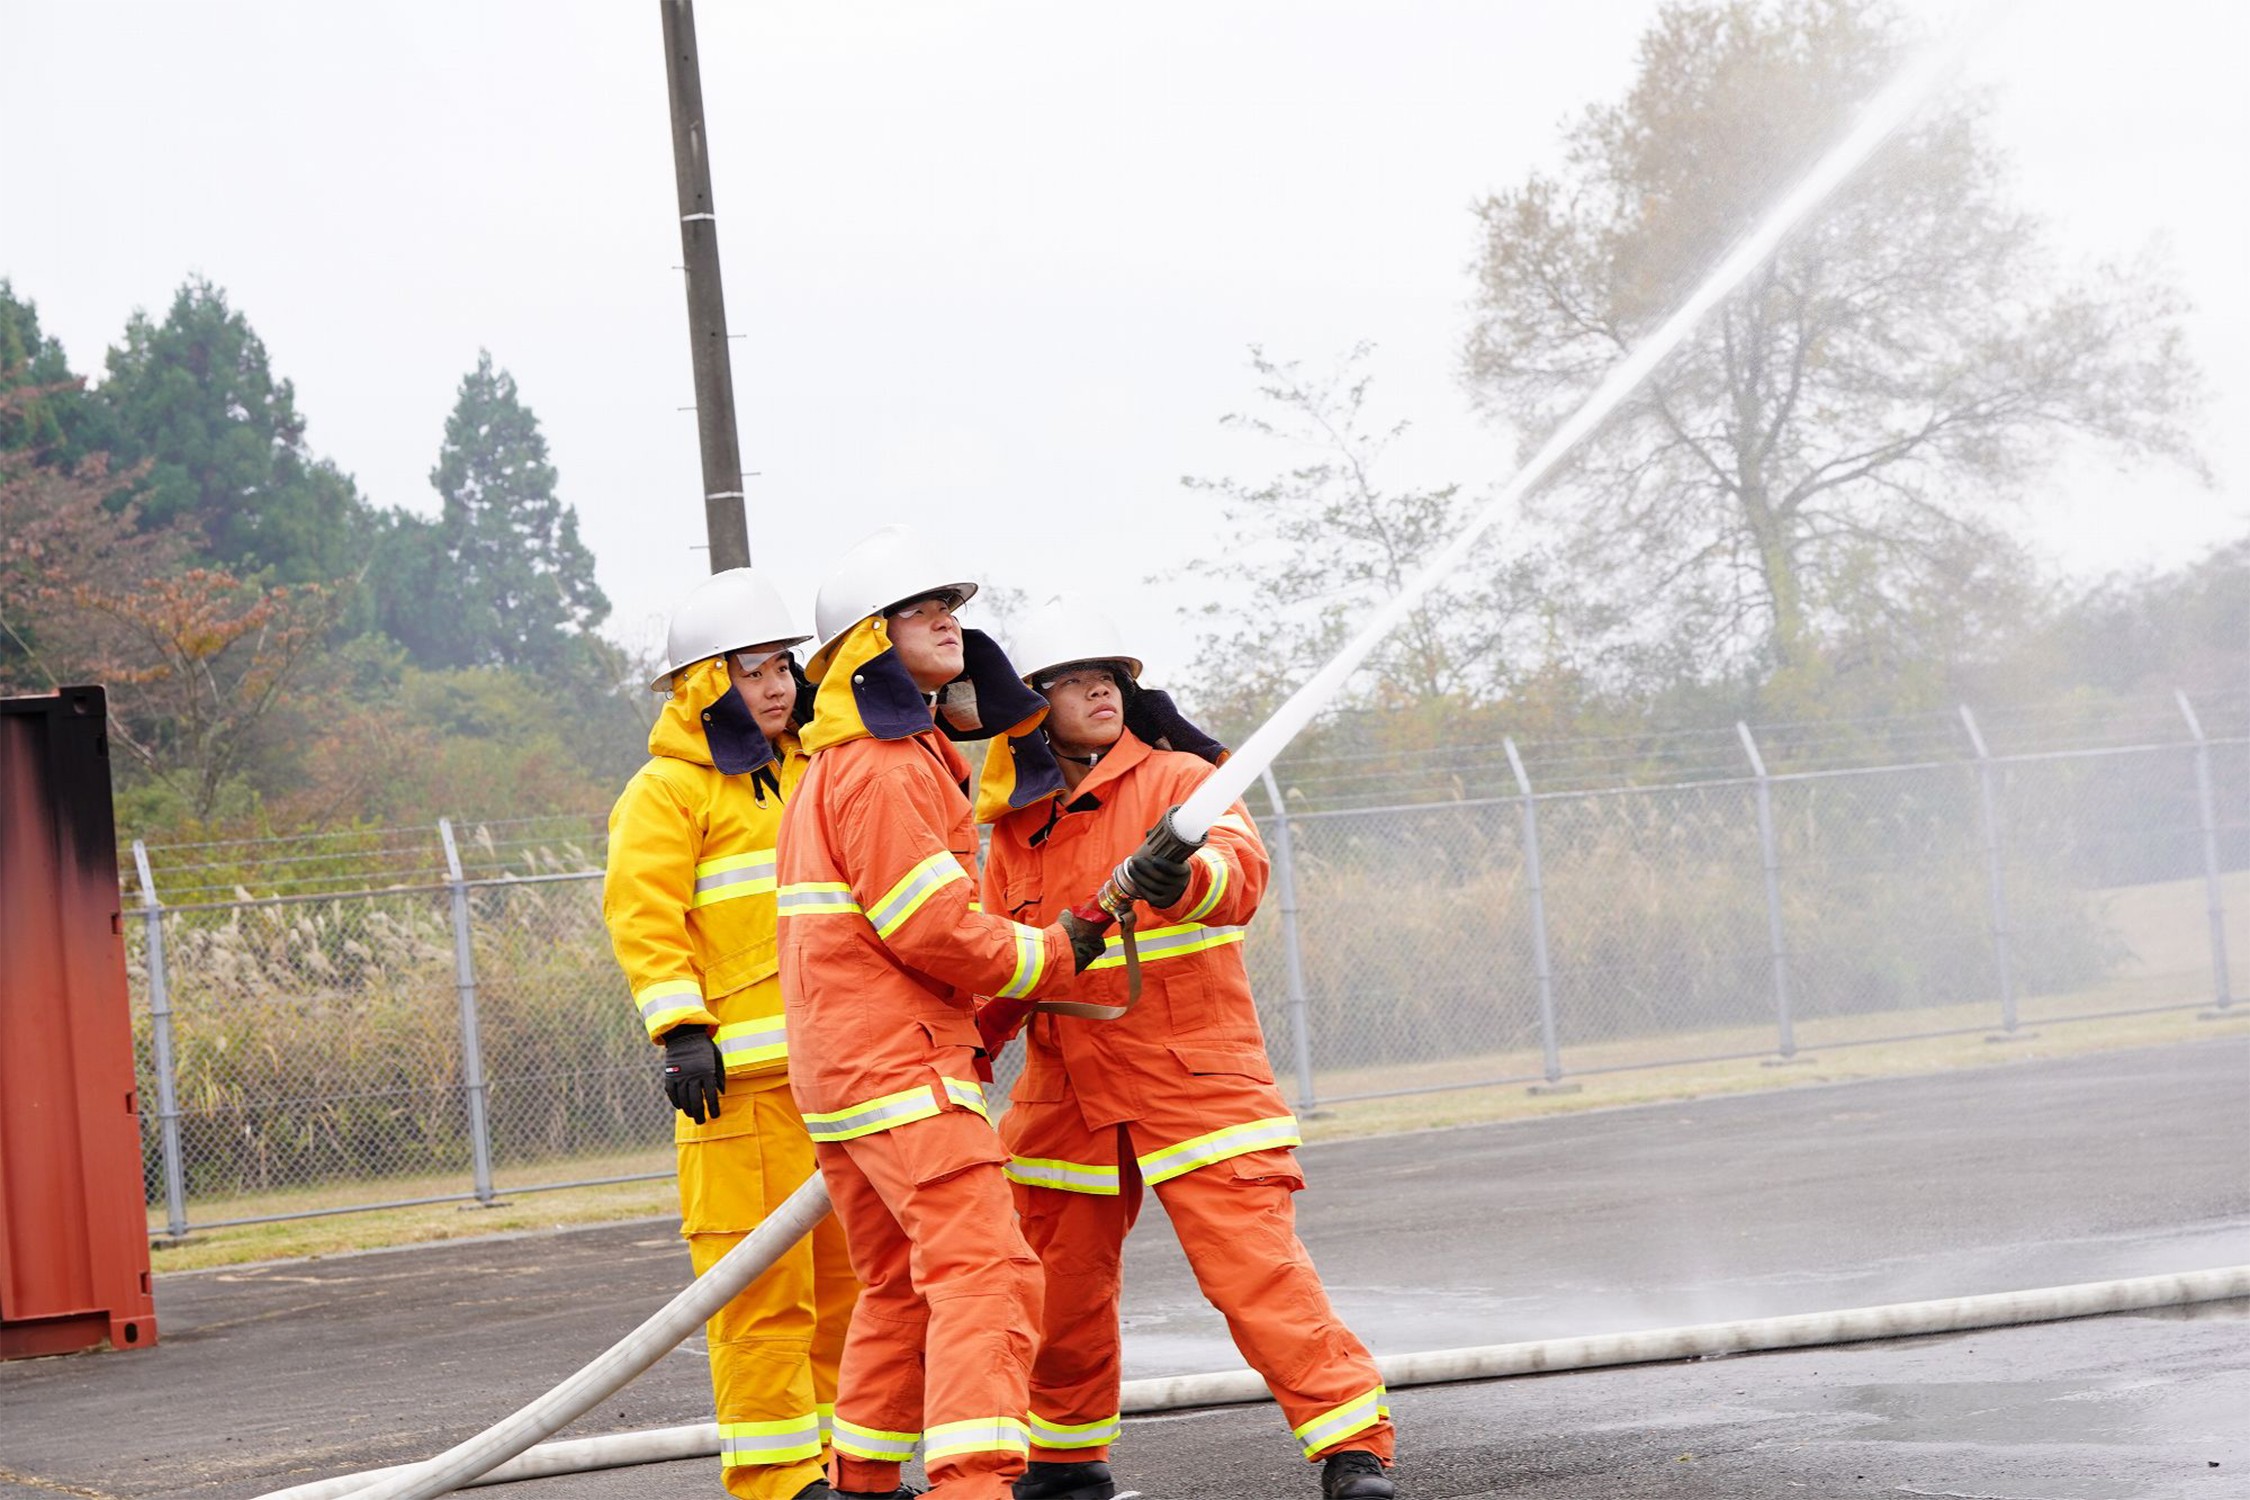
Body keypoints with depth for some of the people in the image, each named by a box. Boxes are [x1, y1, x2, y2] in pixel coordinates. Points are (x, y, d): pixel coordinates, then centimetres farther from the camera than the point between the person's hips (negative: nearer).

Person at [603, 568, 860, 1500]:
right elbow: (642, 915, -12)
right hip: (740, 1070, -7)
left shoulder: (810, 775, 21)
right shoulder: (668, 790, -3)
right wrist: (680, 1031, -20)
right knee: (761, 1273, -9)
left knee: (846, 1270, 9)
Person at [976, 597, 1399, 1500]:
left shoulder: (1176, 778, -2)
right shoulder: (1015, 831, 12)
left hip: (1195, 1072, -5)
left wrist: (1185, 877, -44)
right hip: (1067, 1088, 5)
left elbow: (1240, 869, -21)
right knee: (1058, 1284, 11)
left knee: (1254, 1261, -15)